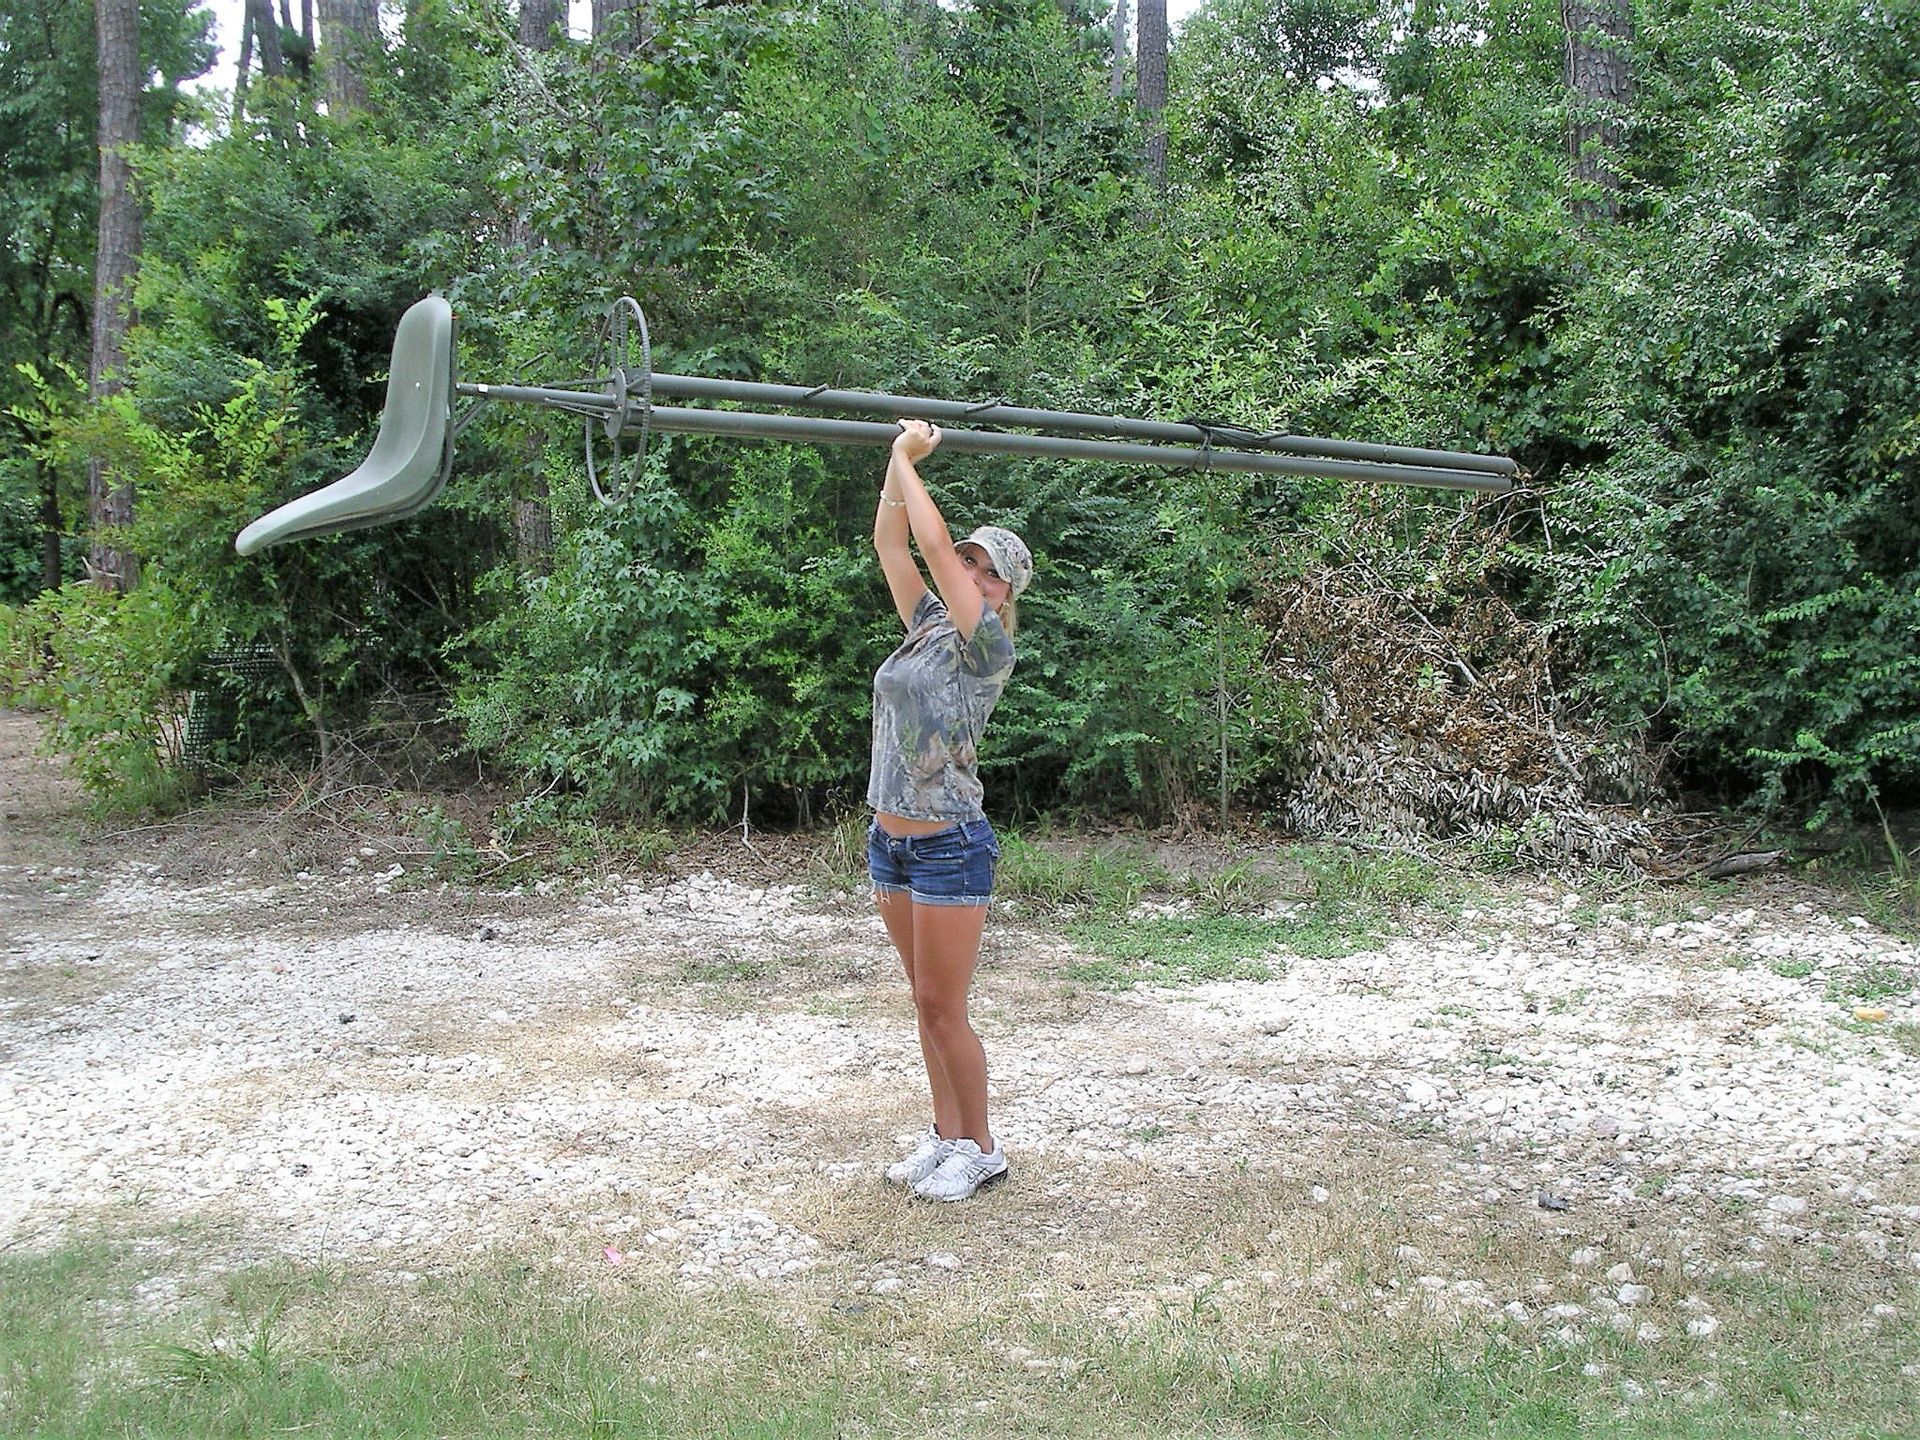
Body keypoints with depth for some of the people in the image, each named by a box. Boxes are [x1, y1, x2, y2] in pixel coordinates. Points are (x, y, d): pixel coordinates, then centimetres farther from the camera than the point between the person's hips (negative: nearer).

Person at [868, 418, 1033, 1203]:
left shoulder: (988, 648, -12)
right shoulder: (928, 624, 9)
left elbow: (934, 544, -17)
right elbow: (890, 544, 7)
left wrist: (907, 463, -9)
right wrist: (900, 460, 1)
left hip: (949, 847, -8)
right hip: (889, 841, 8)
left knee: (943, 1005, -1)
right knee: (927, 1002, 14)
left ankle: (980, 1149, 14)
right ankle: (946, 1134, 25)